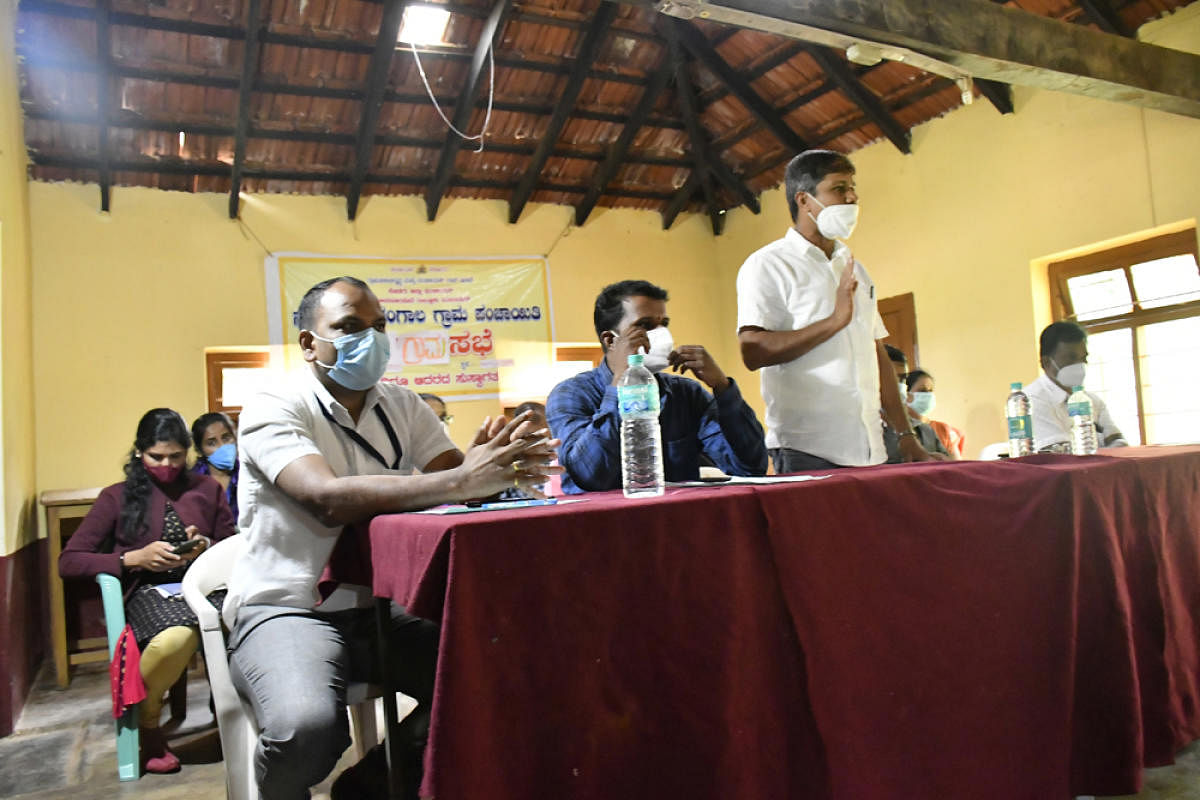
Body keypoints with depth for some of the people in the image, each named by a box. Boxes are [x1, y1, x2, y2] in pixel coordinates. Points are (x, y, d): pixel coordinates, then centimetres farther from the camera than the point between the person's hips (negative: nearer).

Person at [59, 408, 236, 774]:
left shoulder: (207, 489, 18)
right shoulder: (118, 497, 12)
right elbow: (68, 562, 7)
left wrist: (207, 549, -3)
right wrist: (133, 558, -7)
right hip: (148, 593, -1)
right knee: (177, 635, -38)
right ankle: (145, 724, -6)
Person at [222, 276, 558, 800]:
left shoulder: (402, 406, 7)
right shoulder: (272, 409, -11)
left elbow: (458, 480, -6)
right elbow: (329, 498, -29)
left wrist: (491, 466, -30)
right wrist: (458, 481, -36)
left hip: (376, 608, 6)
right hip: (284, 612, -5)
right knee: (308, 725, -33)